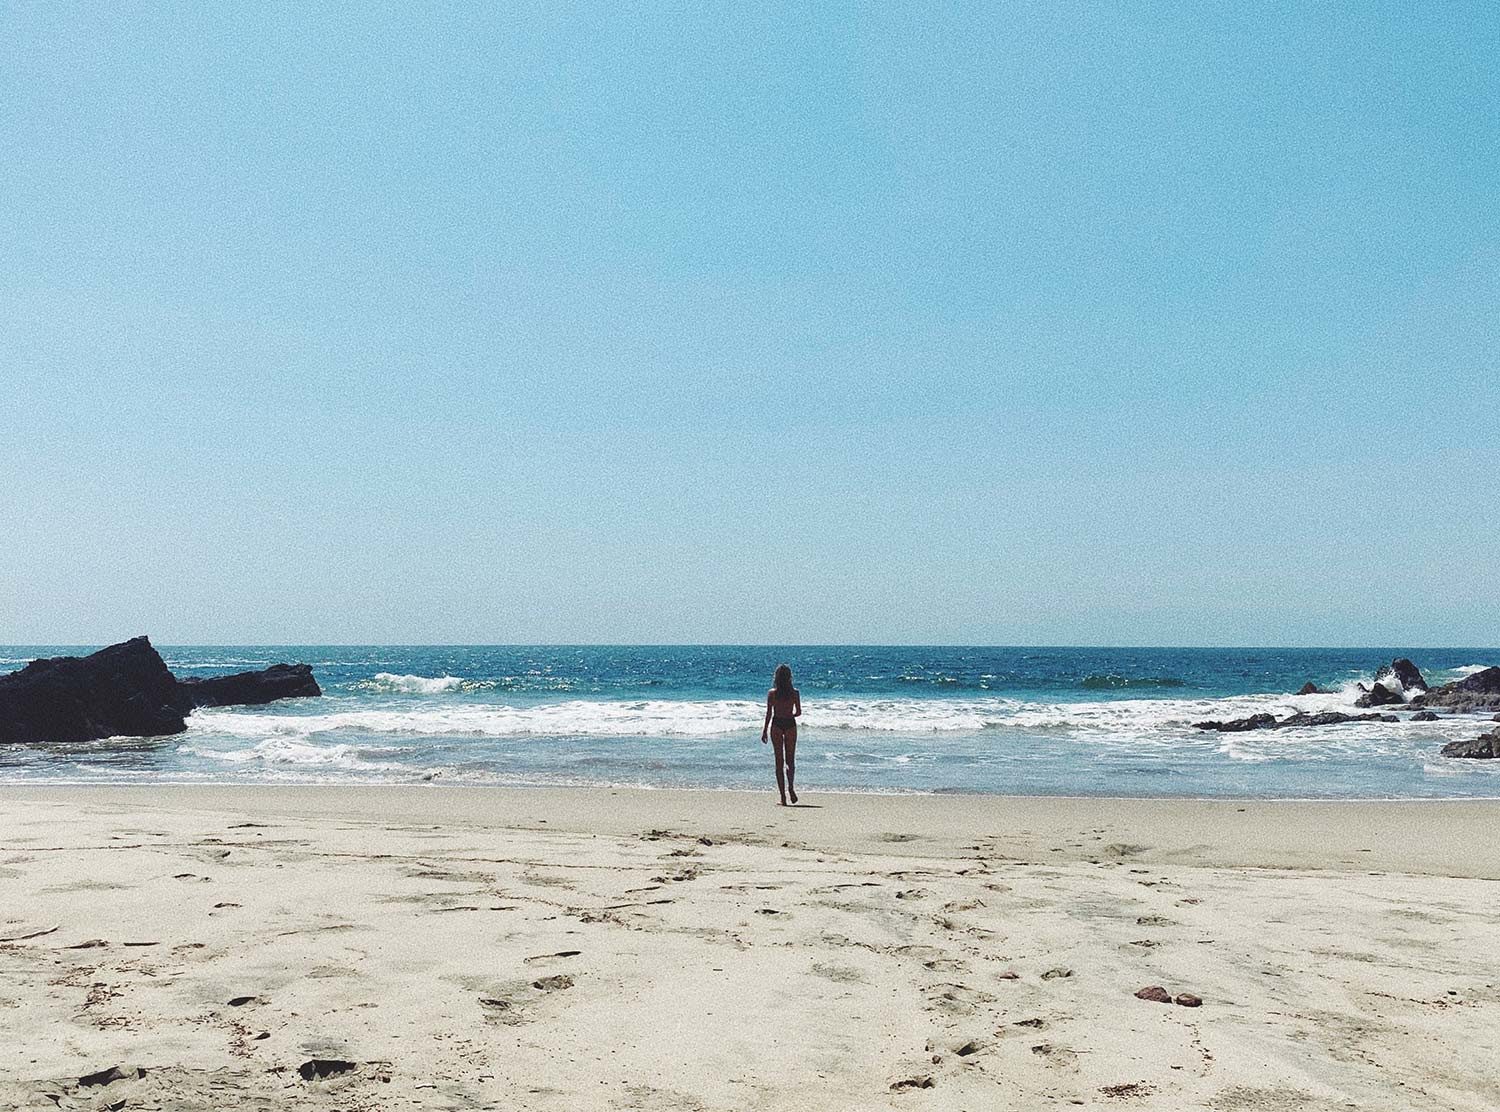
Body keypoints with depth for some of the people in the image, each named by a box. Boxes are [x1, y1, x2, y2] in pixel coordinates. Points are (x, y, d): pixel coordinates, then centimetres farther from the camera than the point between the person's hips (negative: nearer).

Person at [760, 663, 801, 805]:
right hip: (790, 724, 0)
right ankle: (791, 786, -14)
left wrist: (764, 731, 2)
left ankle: (783, 795, 1)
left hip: (776, 725, 0)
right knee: (790, 760, 11)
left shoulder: (772, 693, -5)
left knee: (779, 761, 5)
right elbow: (798, 712, 1)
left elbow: (768, 713, -5)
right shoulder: (795, 693, -3)